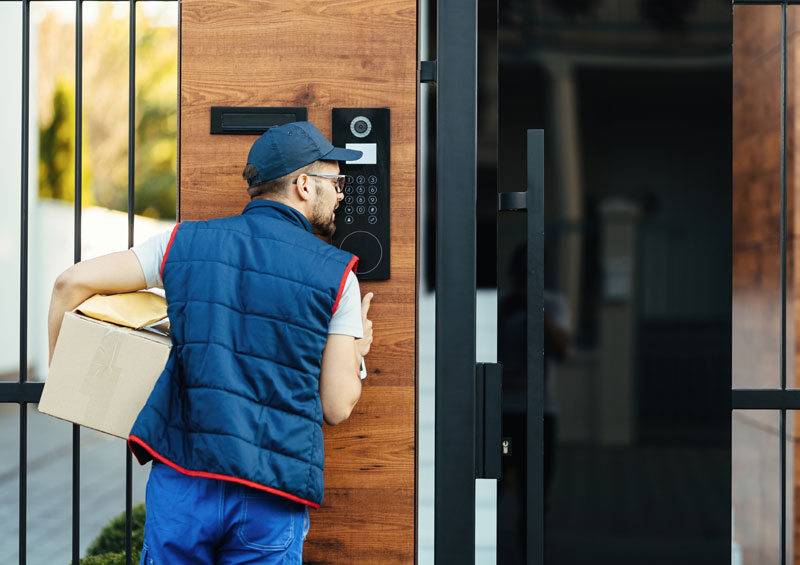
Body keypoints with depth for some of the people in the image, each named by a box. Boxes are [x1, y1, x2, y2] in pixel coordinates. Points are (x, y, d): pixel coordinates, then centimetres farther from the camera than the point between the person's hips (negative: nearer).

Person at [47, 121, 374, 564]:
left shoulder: (186, 241, 8)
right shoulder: (336, 275, 2)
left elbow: (72, 282, 7)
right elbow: (337, 407, 1)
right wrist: (356, 352, 22)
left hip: (181, 478, 2)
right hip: (271, 495, -2)